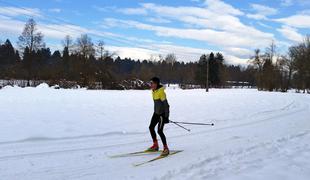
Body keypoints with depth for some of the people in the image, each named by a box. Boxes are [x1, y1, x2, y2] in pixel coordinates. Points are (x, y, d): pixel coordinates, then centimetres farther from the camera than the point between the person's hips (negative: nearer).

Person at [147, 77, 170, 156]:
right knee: (151, 127, 12)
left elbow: (165, 104, -21)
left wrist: (166, 116, -21)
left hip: (162, 113, -9)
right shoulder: (153, 91, 6)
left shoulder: (161, 92, -20)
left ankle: (166, 148, 1)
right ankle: (155, 145, 27)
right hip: (156, 113, 9)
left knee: (159, 131, -11)